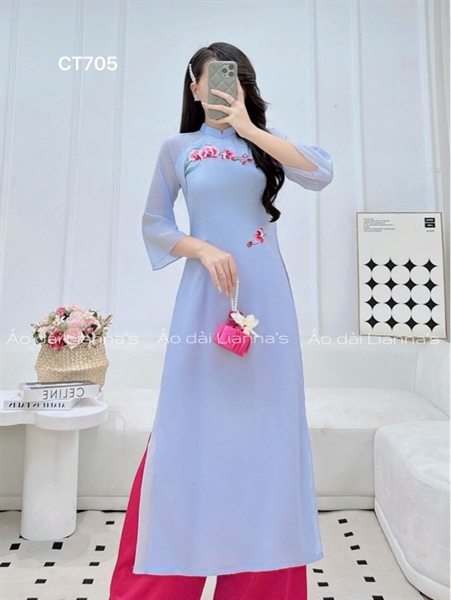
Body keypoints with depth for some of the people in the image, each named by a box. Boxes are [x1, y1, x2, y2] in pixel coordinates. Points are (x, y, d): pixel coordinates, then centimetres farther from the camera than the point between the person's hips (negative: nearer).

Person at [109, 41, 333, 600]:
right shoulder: (178, 148, 12)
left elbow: (320, 172, -2)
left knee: (262, 421, 3)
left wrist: (250, 129, -5)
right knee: (194, 425, -1)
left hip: (265, 293, 2)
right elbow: (154, 224, 7)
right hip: (206, 292, -1)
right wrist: (203, 250, -9)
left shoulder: (264, 142, 15)